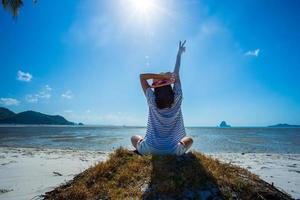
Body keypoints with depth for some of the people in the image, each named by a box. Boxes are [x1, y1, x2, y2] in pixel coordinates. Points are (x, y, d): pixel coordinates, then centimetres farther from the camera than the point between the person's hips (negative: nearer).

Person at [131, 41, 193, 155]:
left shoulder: (152, 102, -9)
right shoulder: (176, 99, -8)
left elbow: (142, 76, -2)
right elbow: (176, 76, 4)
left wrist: (161, 76, -12)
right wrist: (179, 53, 14)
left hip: (149, 150, 0)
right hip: (173, 151, 1)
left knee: (134, 138, 29)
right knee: (189, 140, 30)